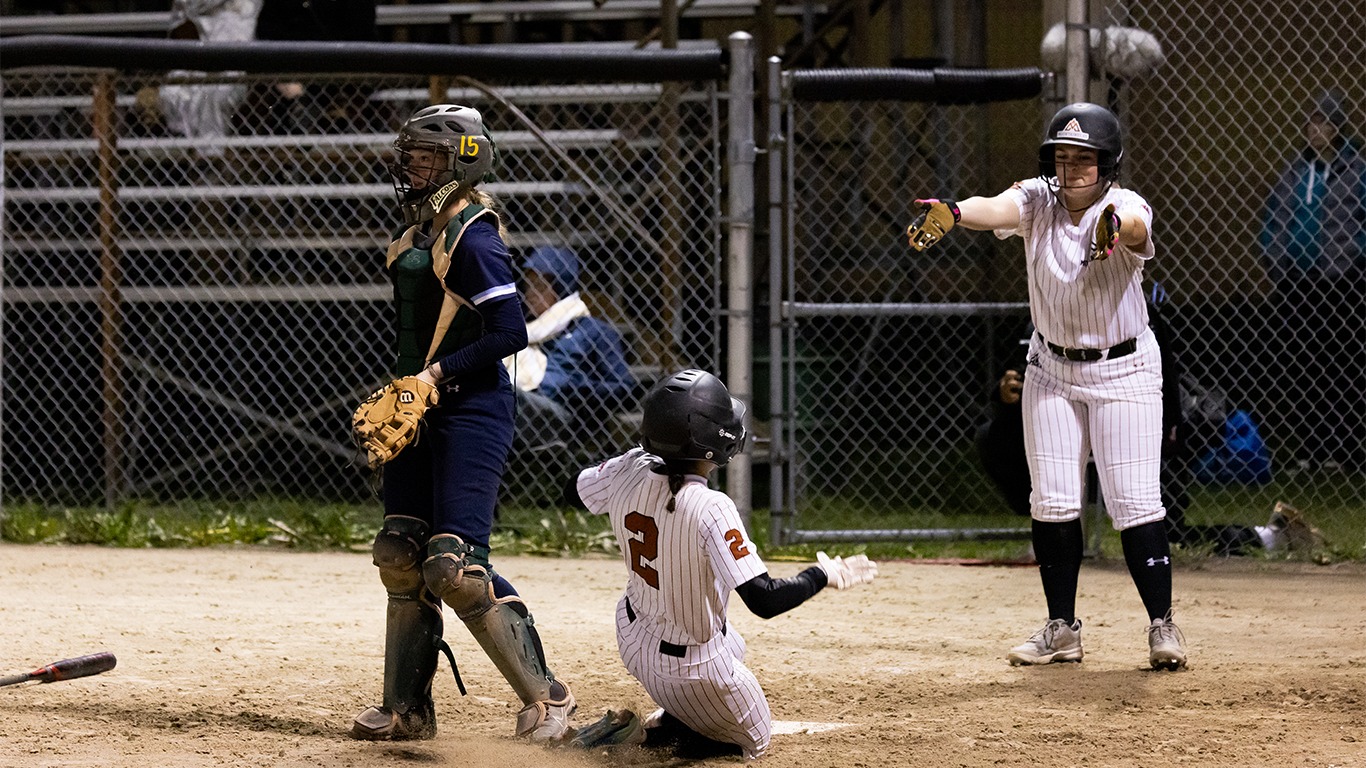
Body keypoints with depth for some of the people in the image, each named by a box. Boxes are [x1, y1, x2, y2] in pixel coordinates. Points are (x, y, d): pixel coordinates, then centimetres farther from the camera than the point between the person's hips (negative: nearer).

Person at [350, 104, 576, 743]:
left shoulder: (472, 236, -15)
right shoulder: (418, 232, 14)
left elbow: (509, 332, -21)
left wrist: (437, 373, -21)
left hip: (471, 413, -10)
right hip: (421, 412, 10)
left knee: (454, 567, -16)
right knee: (400, 557, 10)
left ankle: (545, 697, -8)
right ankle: (407, 708, 19)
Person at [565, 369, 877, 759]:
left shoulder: (629, 471, -16)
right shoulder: (710, 510, -34)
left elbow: (575, 492, 9)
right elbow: (764, 600, -35)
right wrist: (823, 576, -19)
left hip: (635, 637, 7)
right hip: (693, 666, -7)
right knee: (755, 739, 20)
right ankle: (648, 733, -2)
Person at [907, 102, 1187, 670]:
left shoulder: (1126, 206, -18)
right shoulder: (1037, 201, -8)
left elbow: (1134, 226, -42)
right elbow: (996, 209, -30)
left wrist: (1114, 228, -68)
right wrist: (951, 214, -53)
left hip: (1123, 372, -4)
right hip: (1051, 370, 4)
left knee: (1135, 502, -8)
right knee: (1051, 501, 3)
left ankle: (1162, 626, 1)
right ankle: (1061, 629, 13)